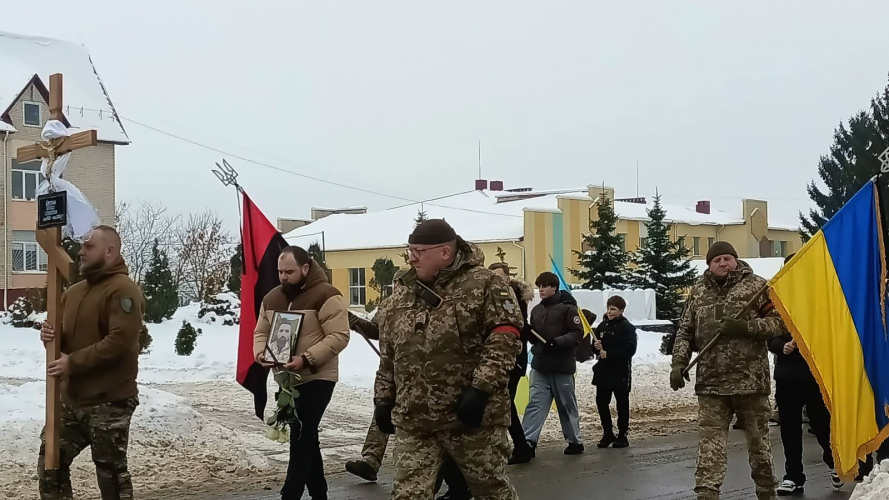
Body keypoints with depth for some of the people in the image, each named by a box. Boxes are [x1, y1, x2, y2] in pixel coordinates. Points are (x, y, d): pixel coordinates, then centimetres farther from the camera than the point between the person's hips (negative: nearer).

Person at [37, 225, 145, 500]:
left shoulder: (123, 290, -14)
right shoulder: (74, 292, 14)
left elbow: (119, 341, -24)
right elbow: (66, 337, 21)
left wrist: (73, 362, -22)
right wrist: (52, 336, -3)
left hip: (109, 401, -8)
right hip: (71, 398, 9)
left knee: (111, 473, 2)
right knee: (50, 464, 12)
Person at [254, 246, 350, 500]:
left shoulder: (325, 295, -14)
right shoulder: (272, 298, 8)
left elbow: (339, 336, -19)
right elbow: (261, 332, 14)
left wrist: (307, 359, -28)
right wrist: (260, 353, -8)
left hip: (317, 379, -7)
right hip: (286, 379, 7)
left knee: (301, 440, -10)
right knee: (306, 439, 15)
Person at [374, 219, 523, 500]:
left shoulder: (483, 284, -7)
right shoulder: (401, 298, 12)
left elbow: (506, 335, -14)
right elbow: (388, 358, 19)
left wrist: (482, 387, -20)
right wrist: (383, 399, 16)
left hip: (473, 417, -4)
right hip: (414, 423, 5)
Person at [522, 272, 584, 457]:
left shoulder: (567, 308, -8)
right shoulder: (536, 310, 11)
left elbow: (577, 333, -13)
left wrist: (557, 342, -26)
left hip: (562, 366, -5)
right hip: (540, 365, 5)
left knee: (567, 406, 8)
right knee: (535, 403, -4)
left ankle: (575, 441, 23)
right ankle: (528, 442, -10)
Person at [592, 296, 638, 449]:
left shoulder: (627, 327, -9)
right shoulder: (602, 325, 9)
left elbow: (630, 350, -18)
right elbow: (595, 348, 17)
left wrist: (608, 353, -20)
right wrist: (596, 347, -7)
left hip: (621, 372, -6)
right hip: (603, 370, 6)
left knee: (622, 404, 5)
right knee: (601, 402, 5)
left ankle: (623, 435, 15)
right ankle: (607, 433, 19)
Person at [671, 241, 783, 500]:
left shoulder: (756, 286, 1)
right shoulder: (698, 292, 11)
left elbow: (779, 322, -2)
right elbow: (684, 332, 14)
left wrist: (746, 327, -15)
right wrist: (679, 363, 2)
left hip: (750, 379, -2)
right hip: (710, 383, 2)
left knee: (758, 439, 11)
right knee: (710, 443, -3)